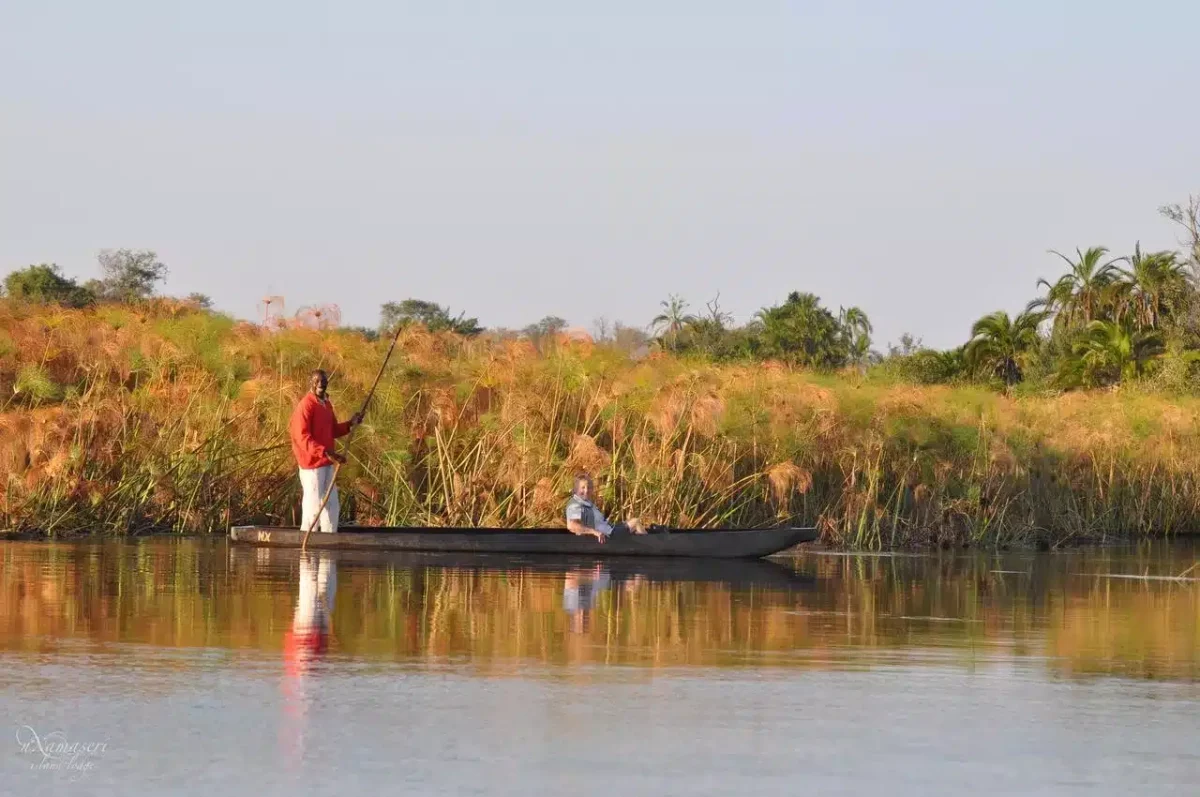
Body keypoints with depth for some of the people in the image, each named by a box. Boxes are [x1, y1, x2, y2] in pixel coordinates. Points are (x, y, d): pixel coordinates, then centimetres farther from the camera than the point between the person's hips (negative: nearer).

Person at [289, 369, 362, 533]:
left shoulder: (326, 404, 12)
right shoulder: (306, 406, -15)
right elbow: (302, 438, -22)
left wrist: (350, 424, 4)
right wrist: (325, 452, -31)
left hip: (326, 463, 9)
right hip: (312, 464, -9)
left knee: (331, 505, 14)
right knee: (313, 505, -6)